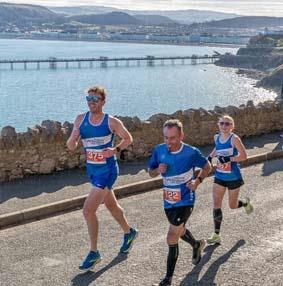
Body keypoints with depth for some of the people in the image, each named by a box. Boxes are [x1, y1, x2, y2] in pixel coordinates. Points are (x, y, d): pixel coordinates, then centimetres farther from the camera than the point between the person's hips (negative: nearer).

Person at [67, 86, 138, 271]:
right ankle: (129, 232, 48)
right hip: (92, 170, 6)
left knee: (88, 210, -13)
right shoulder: (81, 120, 0)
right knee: (111, 205, 23)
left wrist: (116, 150, -16)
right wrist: (74, 140, -23)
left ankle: (94, 253, 2)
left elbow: (128, 139, 2)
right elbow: (71, 146, 0)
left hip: (107, 170, -6)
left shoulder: (112, 122, -12)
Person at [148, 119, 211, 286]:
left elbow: (207, 167, -1)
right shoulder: (159, 150, -9)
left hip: (185, 201, -5)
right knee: (179, 231, 27)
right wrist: (158, 170, -19)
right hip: (168, 201, 5)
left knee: (172, 238, -13)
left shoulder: (191, 153, -19)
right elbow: (151, 172, 4)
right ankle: (197, 245, 60)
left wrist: (198, 181, -18)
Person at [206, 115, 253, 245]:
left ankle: (246, 203, 46)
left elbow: (243, 156, -21)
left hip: (233, 178, -5)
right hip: (219, 177, 5)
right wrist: (210, 156, 8)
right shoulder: (217, 137, 1)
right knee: (216, 205, -3)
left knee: (233, 205, 10)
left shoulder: (234, 138, -17)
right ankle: (216, 235, 4)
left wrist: (228, 159, -31)